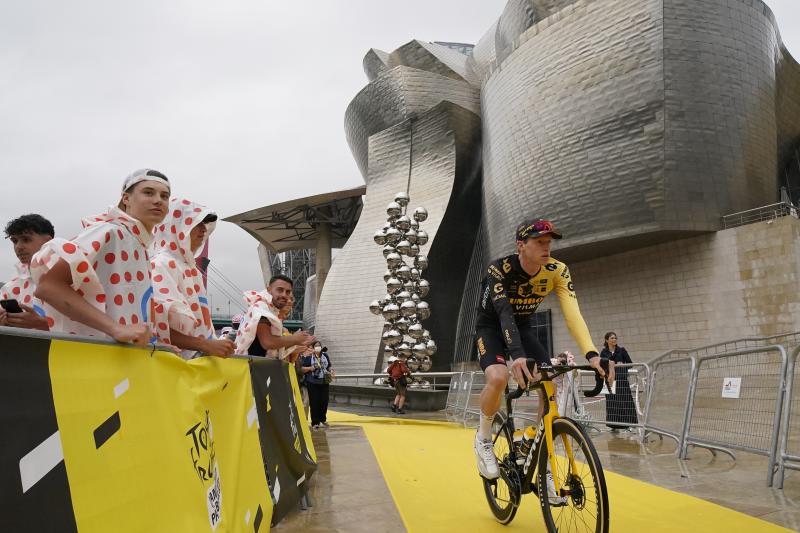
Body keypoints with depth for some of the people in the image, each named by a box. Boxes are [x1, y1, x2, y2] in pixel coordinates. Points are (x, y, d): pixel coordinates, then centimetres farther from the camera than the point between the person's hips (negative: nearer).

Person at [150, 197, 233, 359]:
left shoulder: (191, 268, 16)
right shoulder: (162, 265, -9)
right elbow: (158, 326, -19)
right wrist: (206, 345, -26)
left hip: (199, 356, 8)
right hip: (177, 358, -8)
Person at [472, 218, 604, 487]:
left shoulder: (557, 271, -19)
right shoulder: (499, 269, -29)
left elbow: (572, 313, -29)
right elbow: (504, 313, -43)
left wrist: (592, 354, -44)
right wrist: (517, 355, -58)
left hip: (523, 328, 4)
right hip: (491, 328, -4)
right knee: (498, 378, -32)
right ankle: (483, 438, -4)